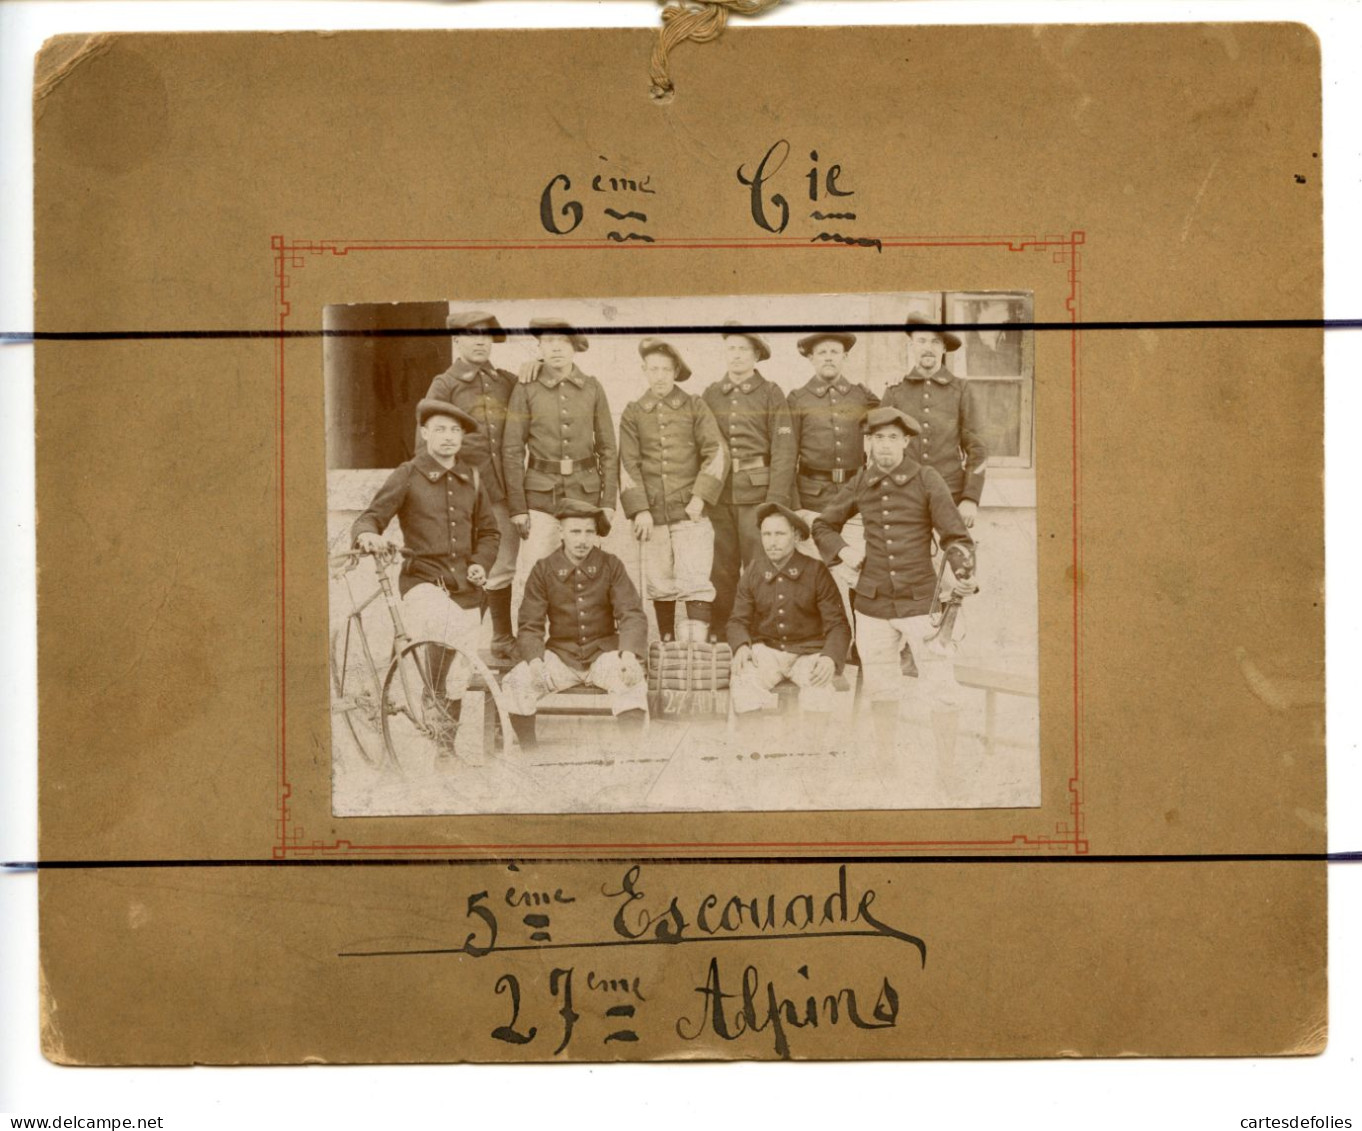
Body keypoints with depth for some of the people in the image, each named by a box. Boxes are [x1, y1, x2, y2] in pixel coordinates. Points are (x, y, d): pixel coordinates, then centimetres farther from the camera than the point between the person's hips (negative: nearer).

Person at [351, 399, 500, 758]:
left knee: (458, 677, 5)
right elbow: (369, 518, -3)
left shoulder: (472, 480, 12)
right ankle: (431, 699, -17)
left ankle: (445, 744, 21)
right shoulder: (407, 476, 1)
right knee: (444, 626, -36)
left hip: (464, 588, 4)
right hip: (423, 580, -4)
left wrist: (481, 564, 3)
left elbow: (488, 532, 22)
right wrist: (368, 535, -27)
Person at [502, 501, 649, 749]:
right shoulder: (544, 570, 1)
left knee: (631, 679, -33)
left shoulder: (611, 565, 1)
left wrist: (628, 653, -25)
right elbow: (530, 625, -1)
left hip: (603, 652, -1)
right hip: (561, 655, 1)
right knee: (516, 682, -24)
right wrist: (535, 661, -22)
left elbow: (632, 614, -5)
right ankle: (528, 753, -7)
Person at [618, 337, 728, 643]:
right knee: (660, 587, 8)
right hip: (653, 515, 2)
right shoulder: (633, 413, 9)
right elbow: (628, 464, 4)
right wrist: (640, 510, -6)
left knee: (695, 583, -11)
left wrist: (700, 498, -10)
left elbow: (717, 453, 0)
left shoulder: (695, 407, 6)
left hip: (691, 513, -2)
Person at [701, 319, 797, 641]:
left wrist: (776, 501, -11)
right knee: (721, 570, 5)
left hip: (758, 493, -3)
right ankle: (716, 637, 13)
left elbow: (784, 449, -4)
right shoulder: (711, 395, 11)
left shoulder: (771, 394, 2)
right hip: (718, 493, 3)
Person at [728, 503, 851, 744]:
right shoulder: (752, 574, 5)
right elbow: (738, 620, 9)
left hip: (808, 651, -1)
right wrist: (742, 646, -16)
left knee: (819, 683, -34)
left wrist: (831, 658, -24)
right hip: (766, 649, 1)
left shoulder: (816, 571, -2)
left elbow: (837, 624, -4)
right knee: (743, 681, -31)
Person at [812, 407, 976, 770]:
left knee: (941, 688, -6)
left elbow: (955, 535, -6)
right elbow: (822, 525, 20)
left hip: (919, 599, -3)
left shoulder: (926, 480, -4)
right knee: (880, 688, 15)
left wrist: (963, 572, -24)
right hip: (873, 603, 4)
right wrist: (842, 551, 2)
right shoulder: (860, 484, 6)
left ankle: (946, 770, 4)